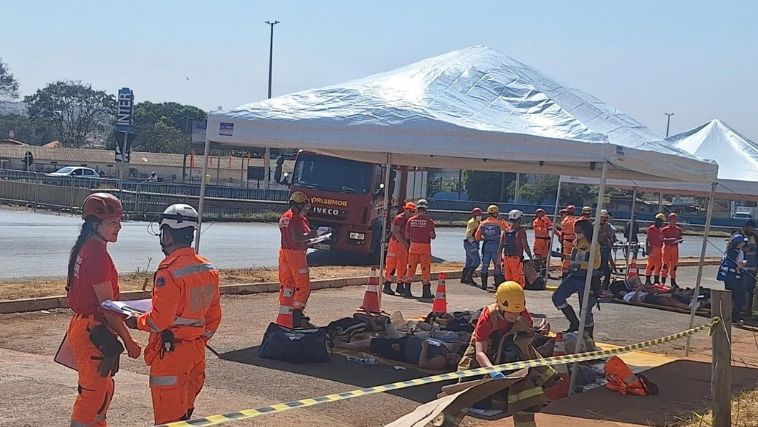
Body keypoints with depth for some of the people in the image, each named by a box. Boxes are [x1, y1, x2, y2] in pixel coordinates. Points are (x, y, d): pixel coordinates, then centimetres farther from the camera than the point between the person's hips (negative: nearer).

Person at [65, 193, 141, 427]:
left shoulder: (84, 248, 10)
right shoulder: (98, 254, -21)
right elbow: (107, 305, -20)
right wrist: (128, 341, -13)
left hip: (82, 324, 10)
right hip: (94, 333, -10)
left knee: (103, 389, 21)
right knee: (92, 394, -1)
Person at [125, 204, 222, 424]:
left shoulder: (170, 271, -19)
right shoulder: (208, 269, 5)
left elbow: (158, 320, -20)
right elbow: (214, 317, 11)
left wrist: (136, 322, -2)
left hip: (170, 354, -8)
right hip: (197, 352, 8)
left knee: (169, 418, 2)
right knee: (184, 414, 19)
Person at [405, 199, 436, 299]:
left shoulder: (411, 220, 2)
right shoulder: (429, 220, -8)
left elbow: (407, 235, 5)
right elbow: (432, 236, -10)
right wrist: (433, 235, 12)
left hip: (413, 246, 3)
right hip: (425, 247, -3)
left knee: (411, 269, 9)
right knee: (425, 269, 3)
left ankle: (407, 290, 11)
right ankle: (426, 292, 5)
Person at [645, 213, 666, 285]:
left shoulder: (660, 230, 17)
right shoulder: (651, 228, -5)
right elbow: (647, 239, -7)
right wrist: (647, 248, -13)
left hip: (659, 249, 8)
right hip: (652, 249, -8)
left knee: (659, 265, 8)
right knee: (651, 264, -8)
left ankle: (656, 280, 16)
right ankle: (647, 280, -3)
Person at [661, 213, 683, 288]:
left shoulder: (678, 229, 11)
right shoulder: (665, 229, -1)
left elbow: (680, 239, 16)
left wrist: (679, 240, -8)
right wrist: (669, 239, -21)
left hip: (675, 248, 4)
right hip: (667, 247, -4)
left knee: (674, 265, 7)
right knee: (665, 264, -5)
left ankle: (673, 282, 15)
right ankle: (663, 281, -2)